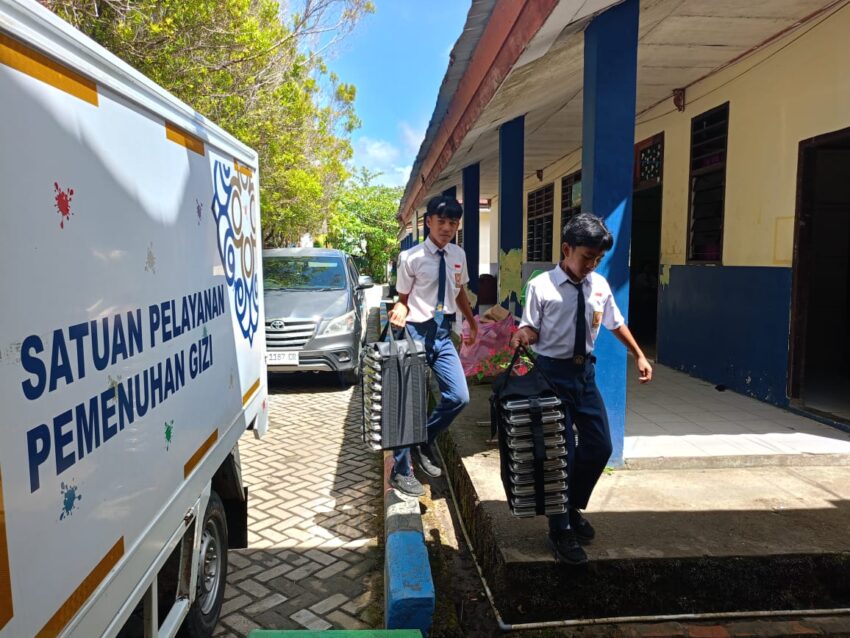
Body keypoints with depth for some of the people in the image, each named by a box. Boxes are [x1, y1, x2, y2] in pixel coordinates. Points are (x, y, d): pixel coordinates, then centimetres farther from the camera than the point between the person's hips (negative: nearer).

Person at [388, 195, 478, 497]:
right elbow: (404, 299, -3)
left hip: (443, 334, 5)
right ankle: (401, 471, 17)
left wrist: (473, 323, 22)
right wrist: (400, 310, -25)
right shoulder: (411, 257, -12)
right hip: (417, 333, -5)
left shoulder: (458, 255, 4)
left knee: (459, 396, 0)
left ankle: (424, 440, 27)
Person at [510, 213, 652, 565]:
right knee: (562, 452, -2)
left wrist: (639, 355, 20)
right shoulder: (541, 286, -12)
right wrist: (522, 335, -30)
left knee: (600, 446, 9)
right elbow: (533, 329, -8)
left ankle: (573, 509, 34)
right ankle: (560, 531, 16)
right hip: (553, 371, -5)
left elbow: (616, 323, 16)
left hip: (584, 370, 6)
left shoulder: (599, 285, 2)